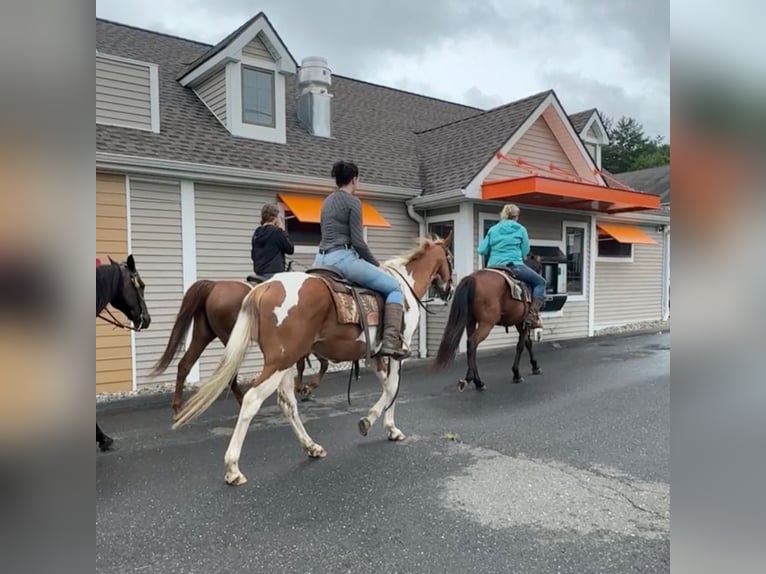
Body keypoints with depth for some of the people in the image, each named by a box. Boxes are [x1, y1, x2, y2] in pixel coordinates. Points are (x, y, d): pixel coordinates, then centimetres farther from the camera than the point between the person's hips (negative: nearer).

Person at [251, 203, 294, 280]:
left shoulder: (257, 232, 12)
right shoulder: (276, 231, -9)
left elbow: (253, 255, 17)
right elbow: (290, 249, -2)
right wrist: (283, 231, 2)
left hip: (259, 272, 8)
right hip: (274, 272, -8)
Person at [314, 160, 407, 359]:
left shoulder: (327, 201, 18)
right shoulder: (353, 201, -7)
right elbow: (358, 241, -12)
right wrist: (376, 264, 1)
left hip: (322, 259, 9)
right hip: (342, 257, -9)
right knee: (394, 287, -3)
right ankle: (391, 342, -14)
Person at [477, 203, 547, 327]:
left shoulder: (493, 230, 10)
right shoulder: (521, 229, 4)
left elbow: (482, 250, 6)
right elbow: (525, 252, 7)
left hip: (493, 266, 4)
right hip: (514, 265, -3)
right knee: (540, 282, 11)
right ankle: (532, 315, -4)